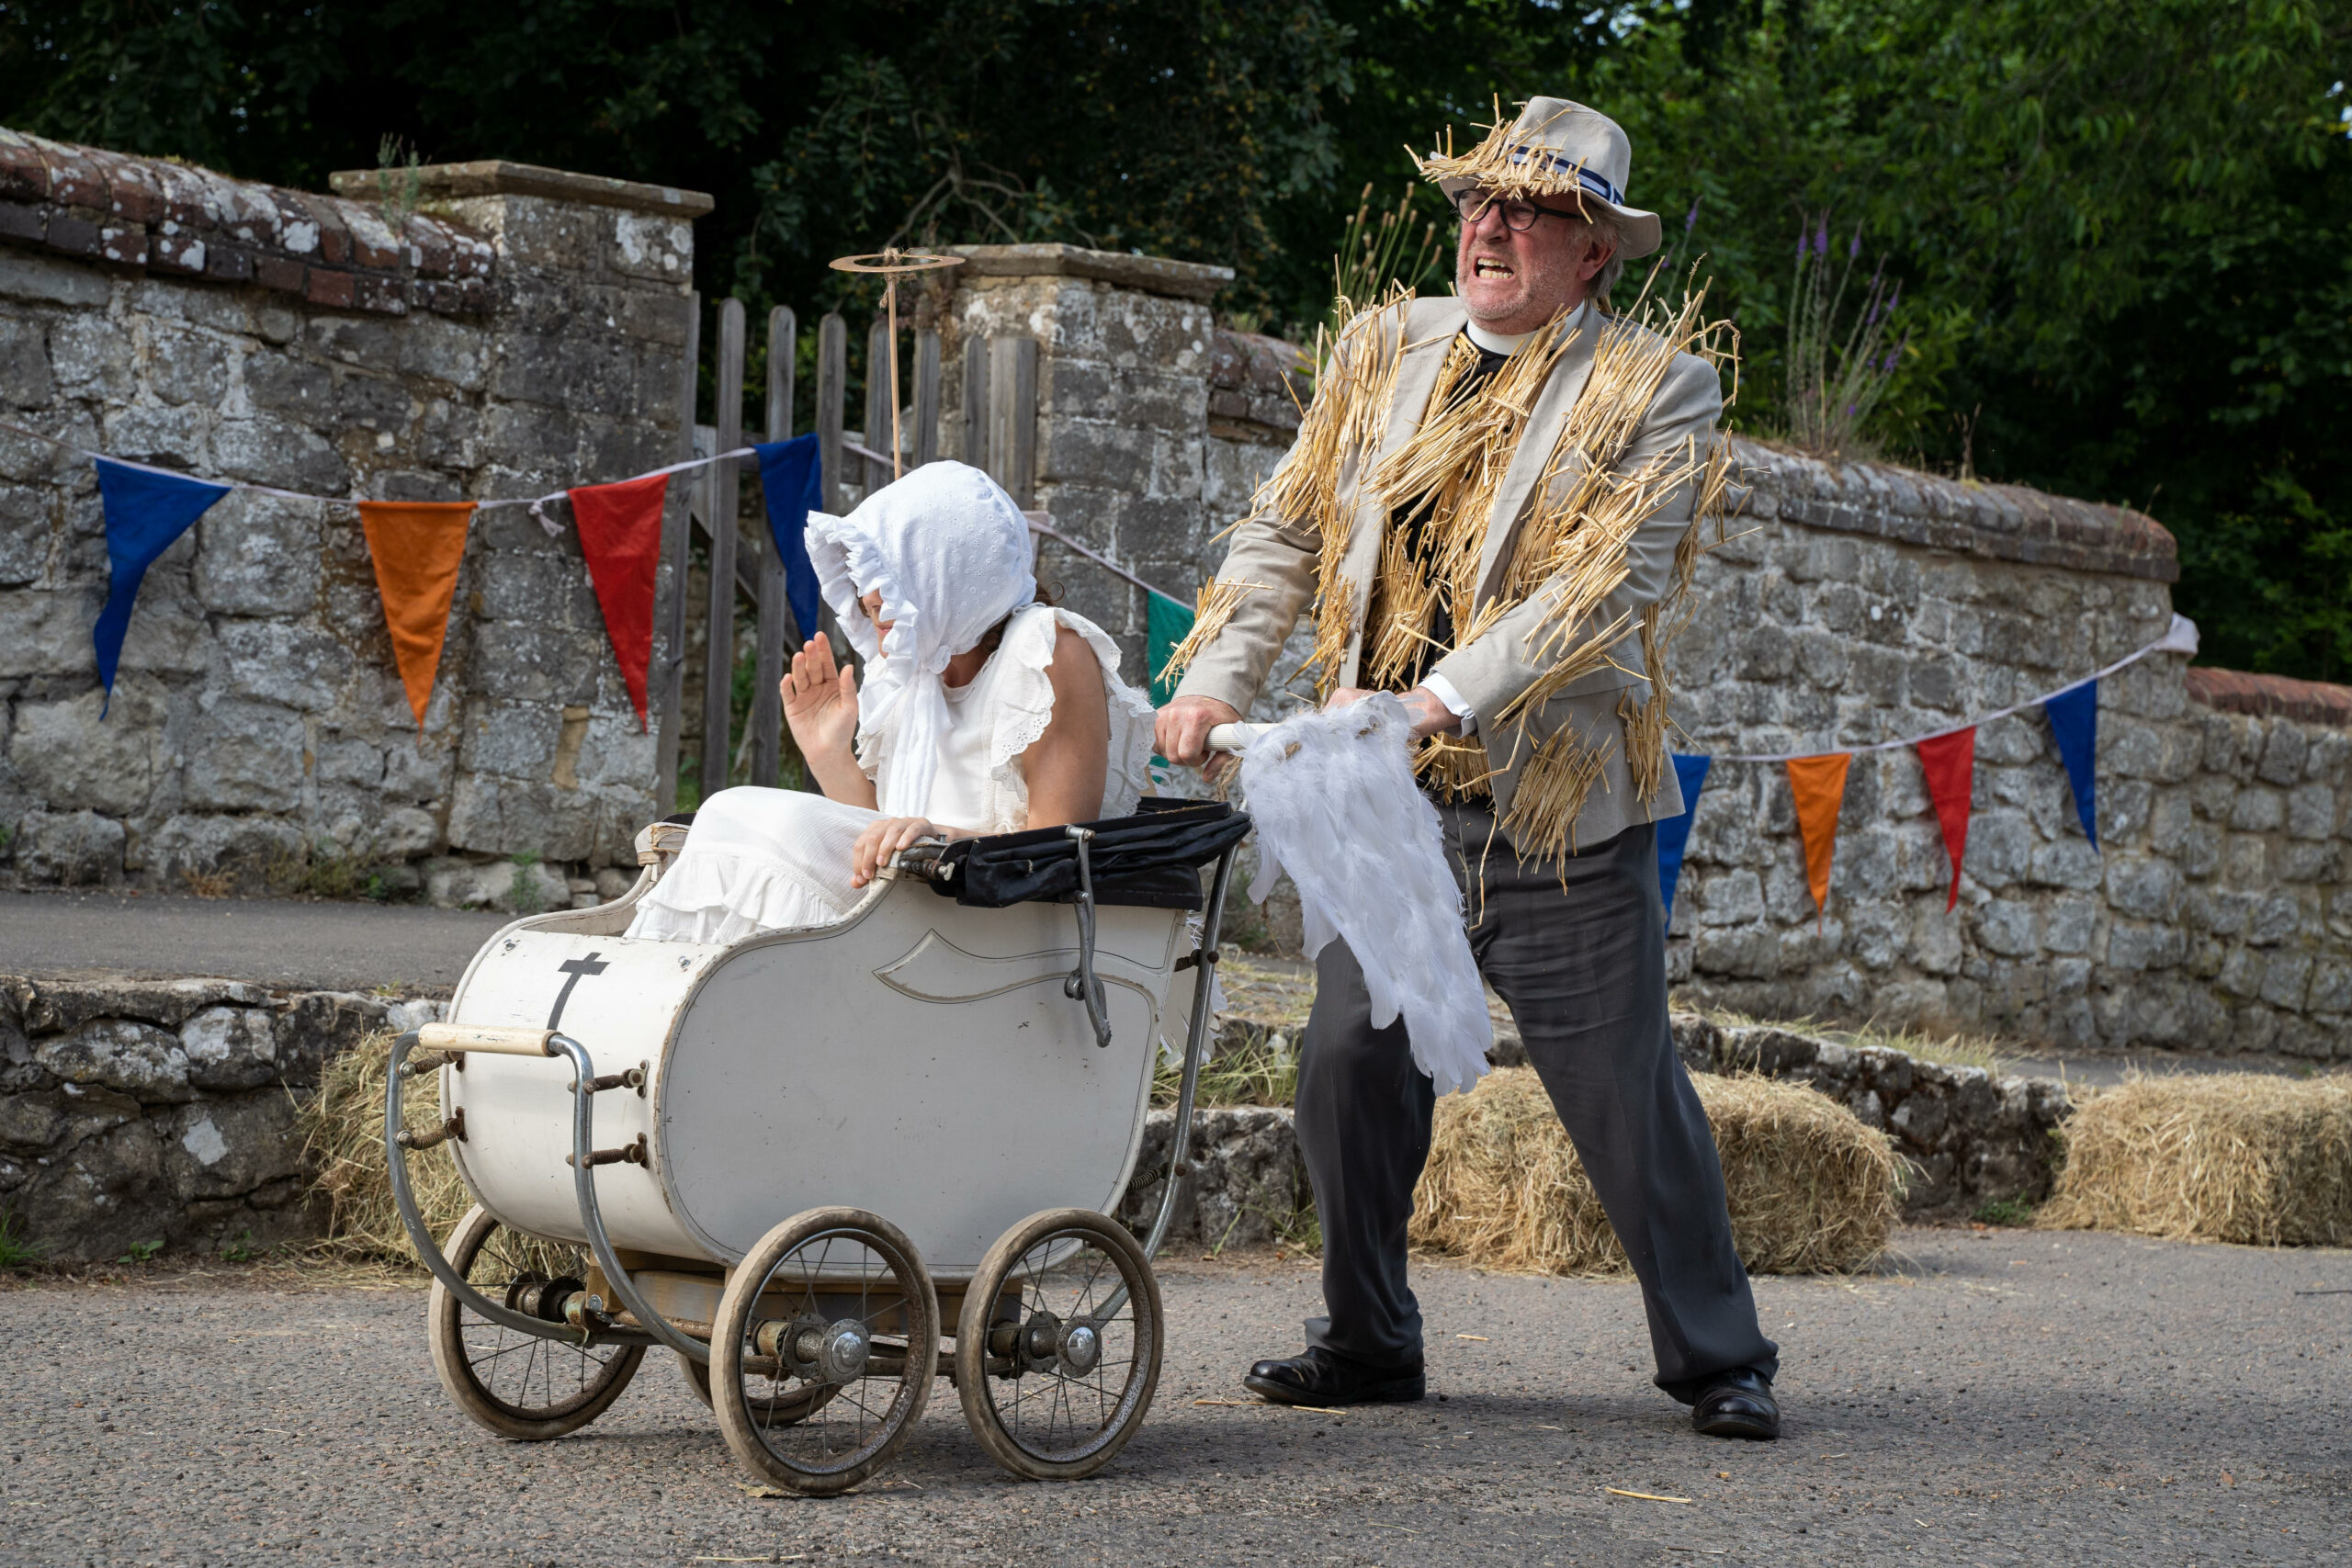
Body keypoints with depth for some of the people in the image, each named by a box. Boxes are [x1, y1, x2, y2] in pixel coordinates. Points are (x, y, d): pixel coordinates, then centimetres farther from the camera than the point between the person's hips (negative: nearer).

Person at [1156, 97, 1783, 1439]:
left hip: (1558, 806, -4)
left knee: (1625, 1088, 0)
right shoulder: (1388, 349, 12)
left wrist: (1435, 702, -24)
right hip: (1390, 802, 4)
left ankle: (1719, 1360, 14)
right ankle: (1370, 1340, 20)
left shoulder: (1659, 390, -4)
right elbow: (1288, 532, 15)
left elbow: (1607, 587, -16)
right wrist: (1219, 679, 1)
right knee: (1351, 1063, 2)